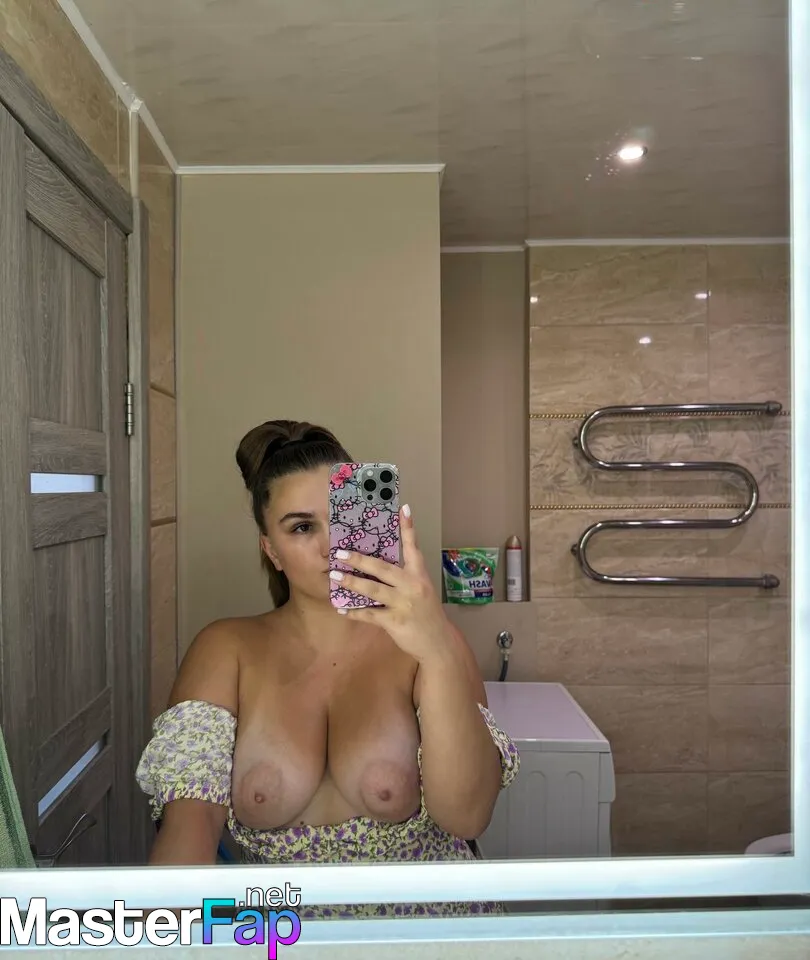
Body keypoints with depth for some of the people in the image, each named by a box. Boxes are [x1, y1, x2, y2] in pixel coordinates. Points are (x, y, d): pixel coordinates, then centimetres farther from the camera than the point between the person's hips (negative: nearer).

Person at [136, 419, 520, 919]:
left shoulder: (423, 639, -7)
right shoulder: (225, 649, -3)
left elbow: (467, 817, -16)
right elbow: (190, 817, -12)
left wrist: (438, 651, -30)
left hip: (425, 911, 0)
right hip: (275, 929, 1)